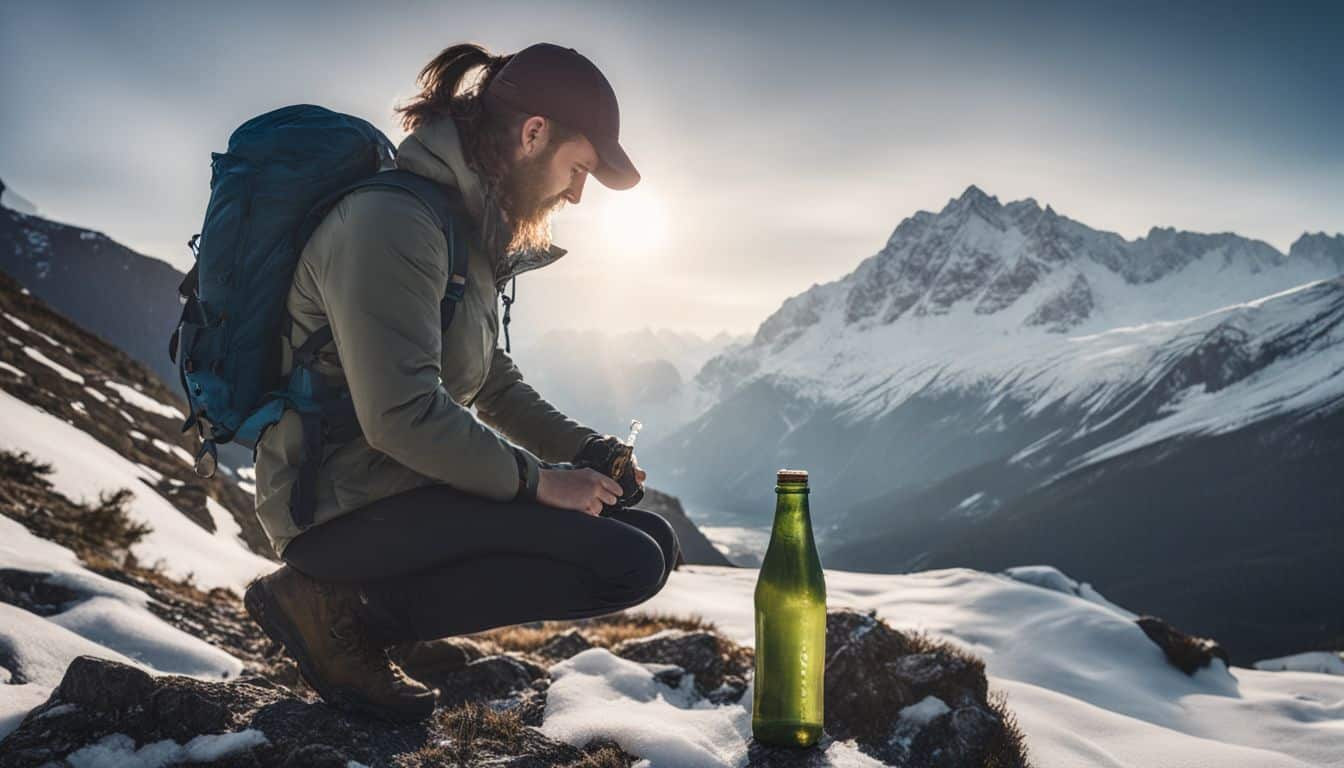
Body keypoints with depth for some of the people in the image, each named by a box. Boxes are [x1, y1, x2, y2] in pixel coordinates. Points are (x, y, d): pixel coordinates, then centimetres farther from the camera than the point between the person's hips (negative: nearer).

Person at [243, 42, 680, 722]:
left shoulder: (472, 232, 13)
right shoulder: (391, 220, -19)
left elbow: (495, 383, 18)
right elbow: (402, 415, -26)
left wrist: (588, 451, 5)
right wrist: (537, 478, -15)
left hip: (402, 485, 10)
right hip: (343, 506, -10)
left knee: (650, 535, 9)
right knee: (630, 561, -21)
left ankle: (382, 619, 9)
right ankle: (341, 611, -10)